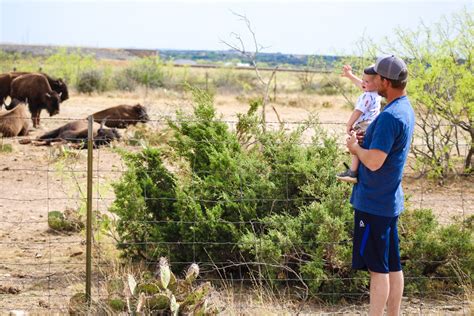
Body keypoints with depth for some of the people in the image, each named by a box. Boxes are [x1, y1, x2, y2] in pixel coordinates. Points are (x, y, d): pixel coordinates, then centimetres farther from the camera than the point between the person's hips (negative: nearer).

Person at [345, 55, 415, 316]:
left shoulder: (390, 117, -23)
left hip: (374, 203, -10)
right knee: (392, 265, 14)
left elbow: (374, 161, -27)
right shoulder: (406, 109, 9)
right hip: (390, 200, 10)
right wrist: (363, 141, 5)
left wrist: (355, 148, -9)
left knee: (378, 268, -3)